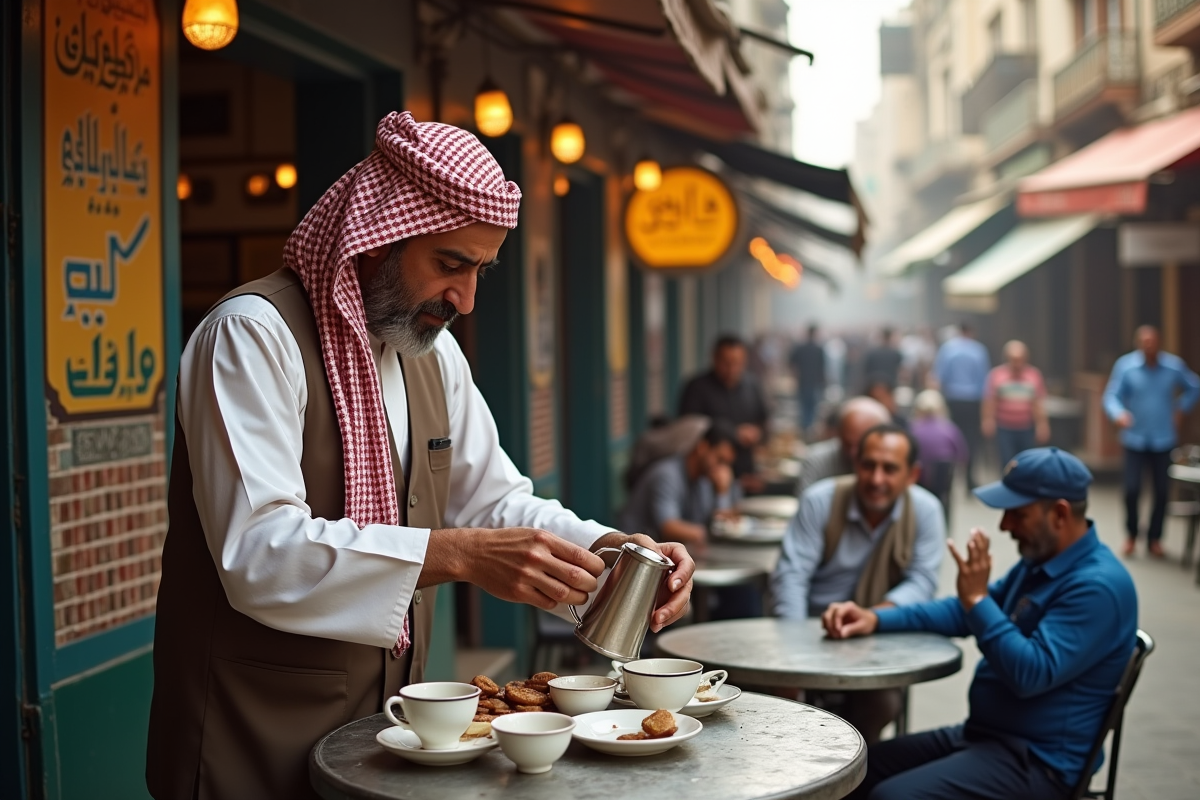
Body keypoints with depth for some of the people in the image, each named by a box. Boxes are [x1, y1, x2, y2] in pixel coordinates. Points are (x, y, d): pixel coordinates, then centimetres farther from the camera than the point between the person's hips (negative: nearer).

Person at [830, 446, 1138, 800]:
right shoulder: (1040, 561, 12)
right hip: (980, 733, 10)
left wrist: (978, 598, -23)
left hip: (1035, 761, -10)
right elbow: (965, 613, 20)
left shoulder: (1097, 586, -20)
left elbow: (1031, 675, -28)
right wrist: (877, 619, 7)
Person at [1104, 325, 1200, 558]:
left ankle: (1154, 538, 20)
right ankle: (1131, 534, 16)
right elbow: (1111, 395, -12)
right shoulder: (1125, 365, -9)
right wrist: (1119, 413, -32)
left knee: (1162, 492, 3)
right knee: (1132, 489, -6)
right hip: (1135, 440, -1)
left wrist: (1181, 409, 3)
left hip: (1163, 440, 1)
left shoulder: (1174, 365, -4)